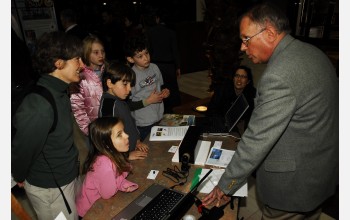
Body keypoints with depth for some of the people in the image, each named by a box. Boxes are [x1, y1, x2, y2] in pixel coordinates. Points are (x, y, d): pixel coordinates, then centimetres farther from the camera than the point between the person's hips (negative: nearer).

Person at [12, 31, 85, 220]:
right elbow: (21, 150, -21)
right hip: (49, 188, -8)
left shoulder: (59, 92, -2)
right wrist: (20, 178, -2)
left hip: (65, 178, 8)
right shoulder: (39, 106, -32)